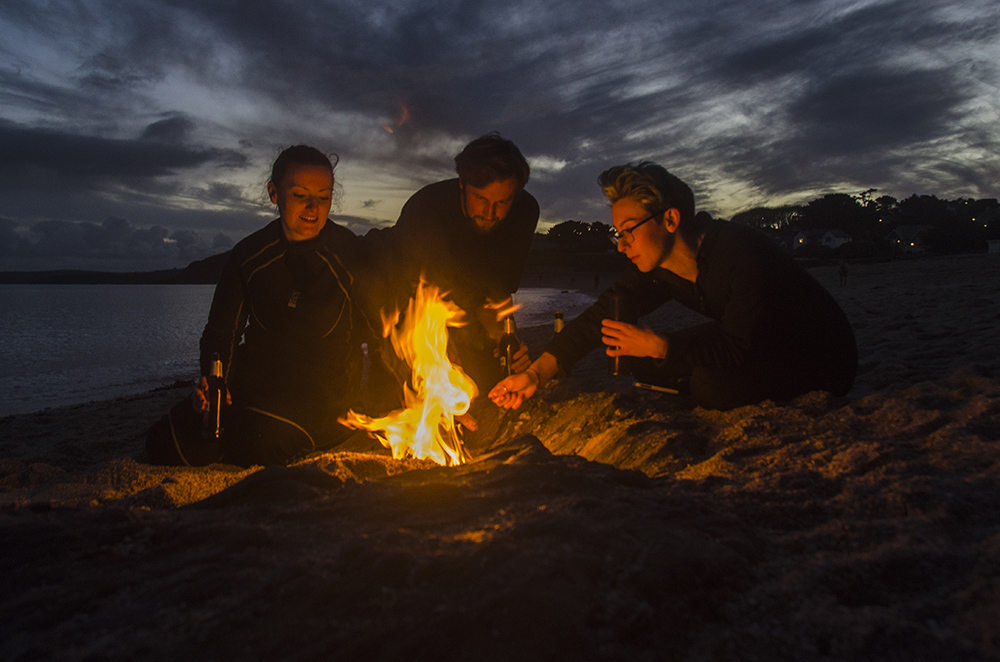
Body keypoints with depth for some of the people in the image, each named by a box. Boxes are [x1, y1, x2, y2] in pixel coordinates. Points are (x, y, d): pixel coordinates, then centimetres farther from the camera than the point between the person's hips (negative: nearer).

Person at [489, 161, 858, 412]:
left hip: (820, 358, -6)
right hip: (755, 348, 7)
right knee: (638, 361, -7)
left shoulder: (741, 254, -32)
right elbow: (602, 316, -13)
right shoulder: (655, 268, -10)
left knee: (712, 382, -33)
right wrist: (537, 374, -21)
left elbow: (740, 350, -31)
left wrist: (656, 346, -30)